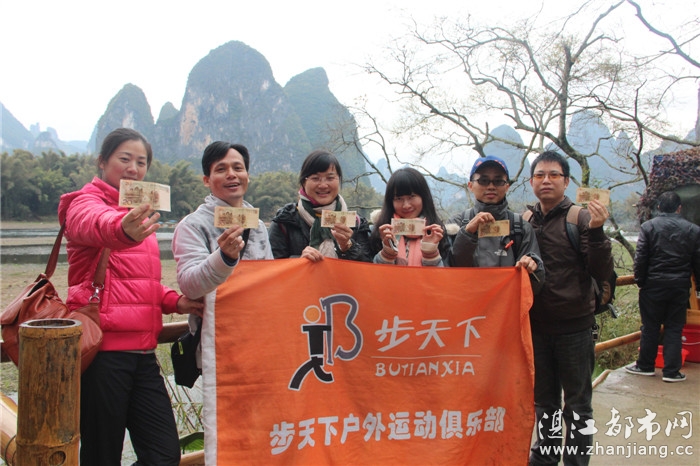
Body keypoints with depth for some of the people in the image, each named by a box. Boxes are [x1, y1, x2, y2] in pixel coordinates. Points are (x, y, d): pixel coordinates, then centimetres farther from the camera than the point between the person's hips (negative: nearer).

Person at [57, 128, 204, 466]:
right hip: (103, 351, -7)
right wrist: (122, 229, -53)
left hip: (142, 352, 7)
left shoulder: (138, 213, 19)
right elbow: (95, 224, -30)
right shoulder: (86, 204, -3)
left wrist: (173, 301, 8)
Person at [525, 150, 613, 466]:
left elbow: (602, 273, -13)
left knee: (577, 404, 9)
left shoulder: (580, 218, -6)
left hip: (574, 326, -3)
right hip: (536, 325, 4)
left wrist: (596, 231, -25)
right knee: (543, 401, 18)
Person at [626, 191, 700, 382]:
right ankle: (671, 371, 9)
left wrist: (640, 281, 4)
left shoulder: (648, 227, -6)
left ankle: (645, 365, 18)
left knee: (650, 328, 9)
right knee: (674, 329, 8)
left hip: (653, 285, -1)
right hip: (680, 287, 1)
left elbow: (640, 259, -7)